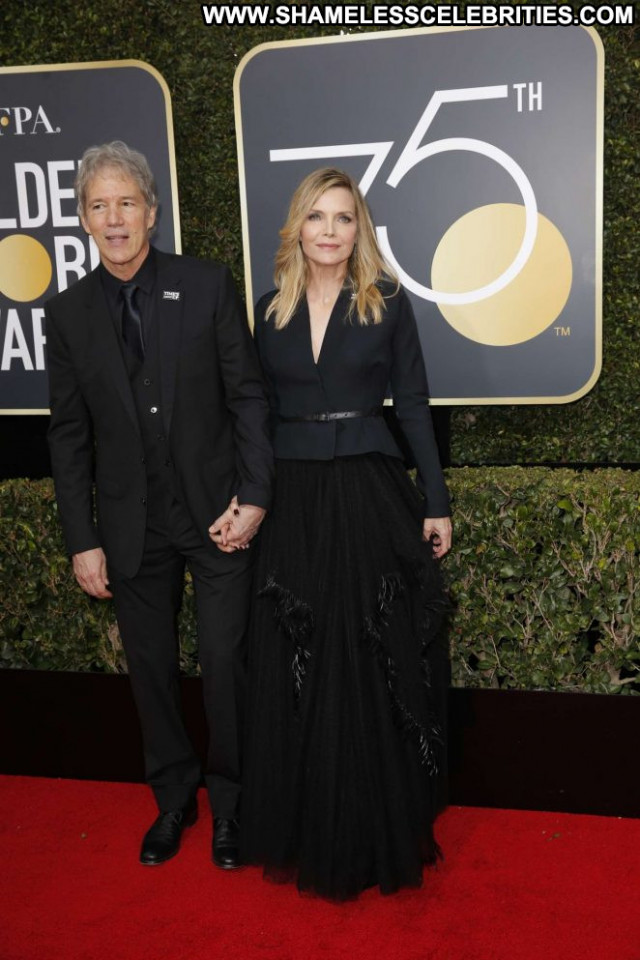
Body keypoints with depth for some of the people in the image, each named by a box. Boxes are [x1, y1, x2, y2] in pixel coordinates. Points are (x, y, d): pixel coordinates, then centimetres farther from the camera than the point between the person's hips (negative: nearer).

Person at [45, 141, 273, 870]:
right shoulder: (68, 313, 2)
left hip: (217, 512, -2)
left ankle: (230, 801, 26)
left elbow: (248, 397, -2)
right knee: (150, 667, 13)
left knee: (224, 661, 4)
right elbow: (69, 435, 3)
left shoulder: (207, 286, -3)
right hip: (132, 526, 2)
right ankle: (173, 797, 34)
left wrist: (253, 496, -10)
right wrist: (82, 540, 0)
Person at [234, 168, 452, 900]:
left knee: (372, 665, 3)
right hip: (291, 499, 3)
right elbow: (258, 412, 11)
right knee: (295, 668, 7)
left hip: (370, 494, -2)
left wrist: (435, 503, -2)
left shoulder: (387, 304, 1)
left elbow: (413, 406, 1)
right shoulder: (271, 310, 8)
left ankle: (379, 827, 22)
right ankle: (305, 826, 25)